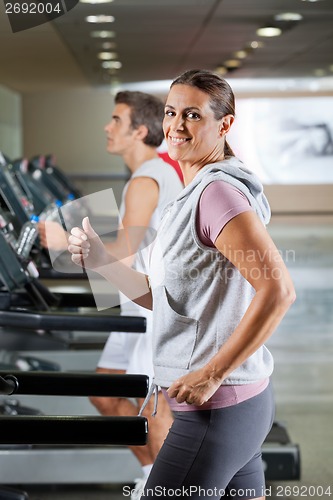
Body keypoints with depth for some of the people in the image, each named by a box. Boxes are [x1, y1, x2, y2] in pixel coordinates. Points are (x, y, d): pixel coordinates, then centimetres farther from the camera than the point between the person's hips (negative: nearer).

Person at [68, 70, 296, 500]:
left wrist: (211, 375, -23)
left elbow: (278, 291, -26)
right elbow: (165, 298, 16)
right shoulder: (195, 194, 14)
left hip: (216, 406, -10)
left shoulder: (218, 191, -17)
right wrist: (102, 262, 4)